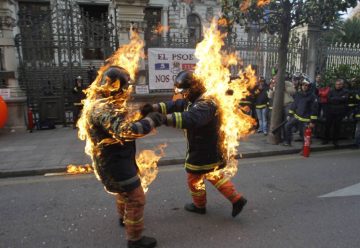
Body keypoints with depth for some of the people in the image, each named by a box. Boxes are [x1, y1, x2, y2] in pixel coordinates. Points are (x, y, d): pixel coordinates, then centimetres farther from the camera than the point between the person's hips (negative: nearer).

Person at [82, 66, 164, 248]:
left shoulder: (105, 105, 8)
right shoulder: (103, 109, -28)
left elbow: (119, 125, 12)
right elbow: (124, 131, -40)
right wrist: (150, 121, -31)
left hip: (116, 160, 11)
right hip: (115, 163, -11)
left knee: (124, 191, 31)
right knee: (136, 199, 0)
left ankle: (123, 218, 54)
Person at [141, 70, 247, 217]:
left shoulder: (205, 104, -28)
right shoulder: (193, 100, 5)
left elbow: (190, 119, -47)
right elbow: (174, 106, 1)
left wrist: (163, 119, -55)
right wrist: (153, 108, -14)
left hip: (203, 151, -9)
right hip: (210, 150, 9)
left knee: (194, 179, 13)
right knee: (215, 176, 22)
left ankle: (199, 205, 37)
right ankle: (236, 199, 25)